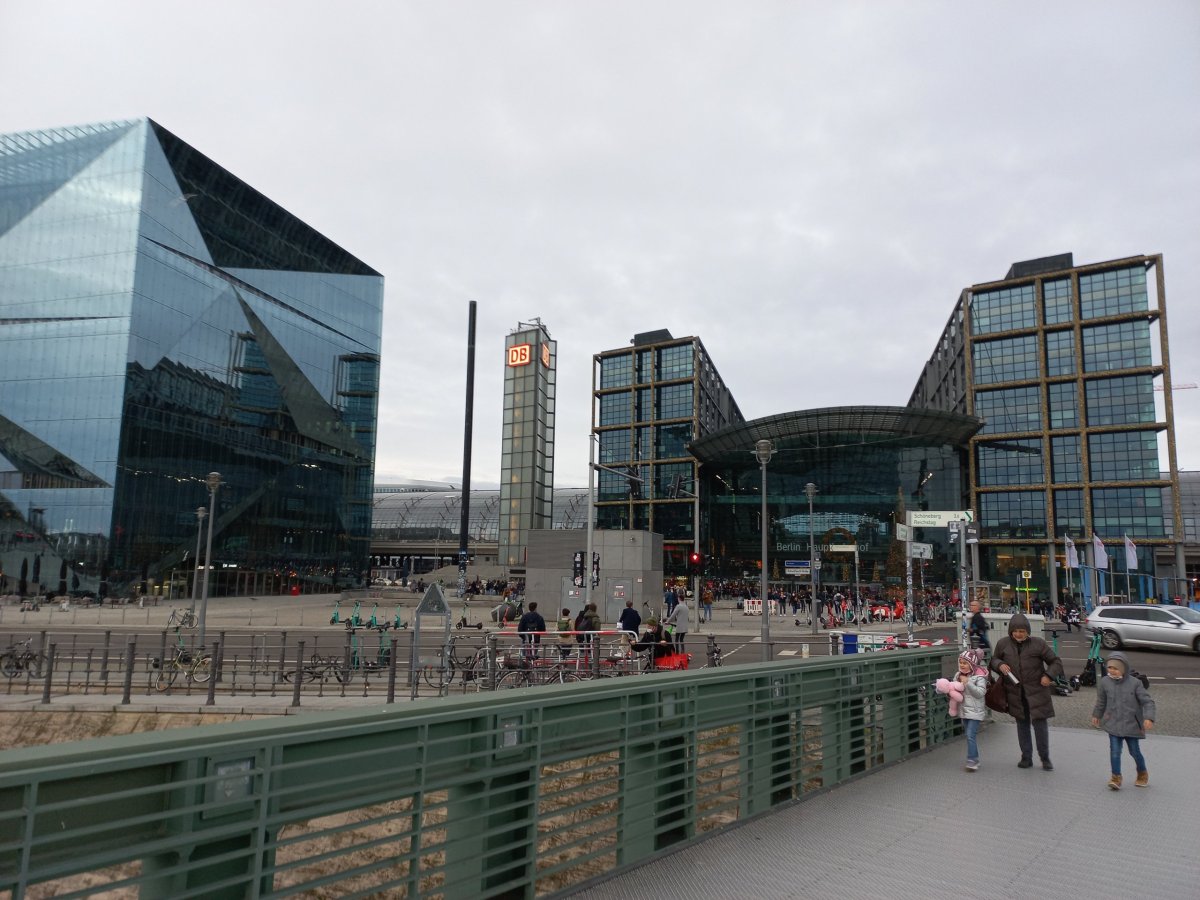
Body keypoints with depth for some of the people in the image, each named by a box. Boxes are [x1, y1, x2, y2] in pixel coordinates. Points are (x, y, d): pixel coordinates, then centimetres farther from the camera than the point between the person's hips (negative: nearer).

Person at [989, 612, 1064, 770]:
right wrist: (1000, 665, -9)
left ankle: (1045, 758, 16)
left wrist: (1049, 675, -15)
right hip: (1015, 692, 2)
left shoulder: (1038, 644, -7)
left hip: (1036, 691, -2)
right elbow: (994, 660, 13)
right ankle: (1026, 758, 23)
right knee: (1022, 725, 12)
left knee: (1040, 723, -4)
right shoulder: (1003, 644, -1)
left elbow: (1056, 661, 2)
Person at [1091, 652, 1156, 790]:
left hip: (1131, 725, -1)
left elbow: (1147, 702, -9)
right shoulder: (1104, 682, -4)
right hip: (1113, 724, 1)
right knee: (1115, 751, -6)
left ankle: (1142, 774, 36)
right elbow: (1101, 701, 13)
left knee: (1134, 751, 11)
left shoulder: (1134, 683, -11)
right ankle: (1116, 777, 1)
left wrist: (1148, 718, -23)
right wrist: (1096, 715, 23)